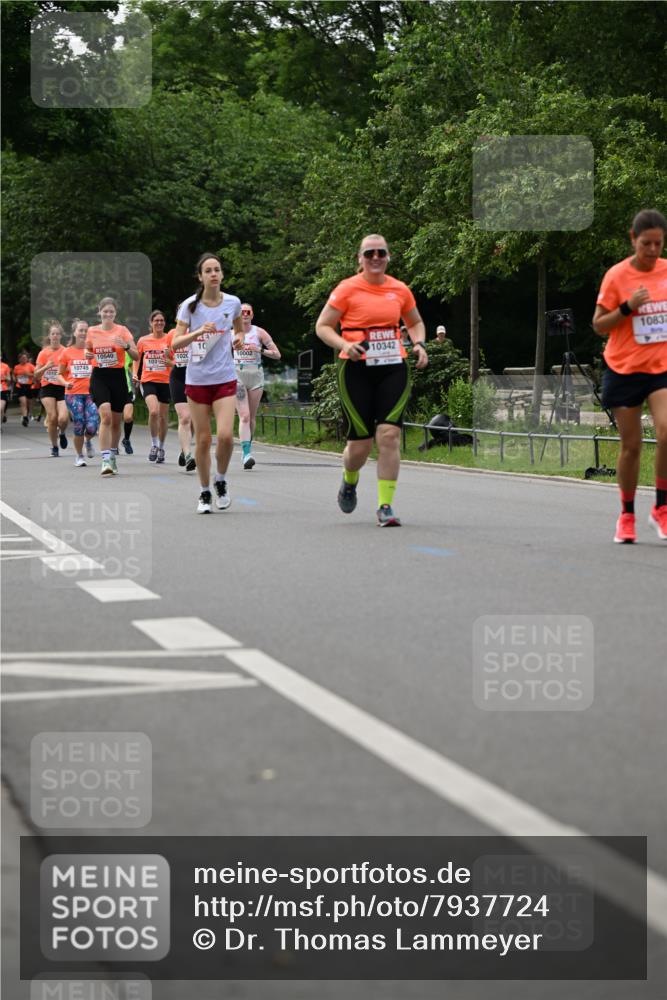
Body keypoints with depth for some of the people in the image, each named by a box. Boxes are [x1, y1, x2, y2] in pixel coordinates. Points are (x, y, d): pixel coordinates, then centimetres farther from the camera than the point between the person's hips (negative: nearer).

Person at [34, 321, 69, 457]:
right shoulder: (43, 353, 5)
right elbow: (36, 375, 5)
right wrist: (46, 367, -12)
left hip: (63, 388, -1)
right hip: (48, 388, 1)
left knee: (63, 418, -17)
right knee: (52, 417, -9)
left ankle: (62, 433, 19)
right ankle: (54, 447, 8)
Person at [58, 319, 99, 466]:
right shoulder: (67, 352, 5)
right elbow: (60, 374, 10)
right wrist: (65, 383, -8)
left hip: (91, 392, 0)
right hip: (73, 394, 0)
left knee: (92, 427, -13)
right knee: (79, 427, -5)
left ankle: (88, 441, 23)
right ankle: (79, 456, 15)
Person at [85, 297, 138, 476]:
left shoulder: (122, 331, -1)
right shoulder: (92, 331, 5)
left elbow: (136, 356, -6)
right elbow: (89, 351, 20)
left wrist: (126, 346, -25)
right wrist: (88, 355, -3)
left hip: (118, 376, 1)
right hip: (99, 376, -1)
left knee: (116, 421, 10)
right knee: (105, 416, -20)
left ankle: (113, 458, 29)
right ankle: (105, 461, -23)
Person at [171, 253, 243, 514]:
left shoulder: (233, 303, 1)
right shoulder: (190, 305, -4)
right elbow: (175, 343, -8)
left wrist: (238, 338, -1)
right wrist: (199, 332, -23)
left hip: (225, 379, 0)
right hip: (197, 379, 0)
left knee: (225, 435, -15)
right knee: (203, 439, 2)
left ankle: (221, 481, 11)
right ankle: (205, 492, 19)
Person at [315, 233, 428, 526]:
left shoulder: (400, 290, 9)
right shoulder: (348, 289, -1)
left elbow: (415, 322, 26)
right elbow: (322, 326, 2)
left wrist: (419, 344, 5)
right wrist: (346, 345, -15)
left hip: (393, 368, 2)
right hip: (357, 369, -2)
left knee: (389, 434, -13)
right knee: (360, 443, 0)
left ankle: (385, 506, -8)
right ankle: (349, 481, 36)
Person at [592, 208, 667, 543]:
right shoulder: (616, 276, -6)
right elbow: (599, 326, -5)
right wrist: (628, 307, -19)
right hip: (623, 370, -1)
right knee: (631, 445, 4)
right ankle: (626, 515, 21)